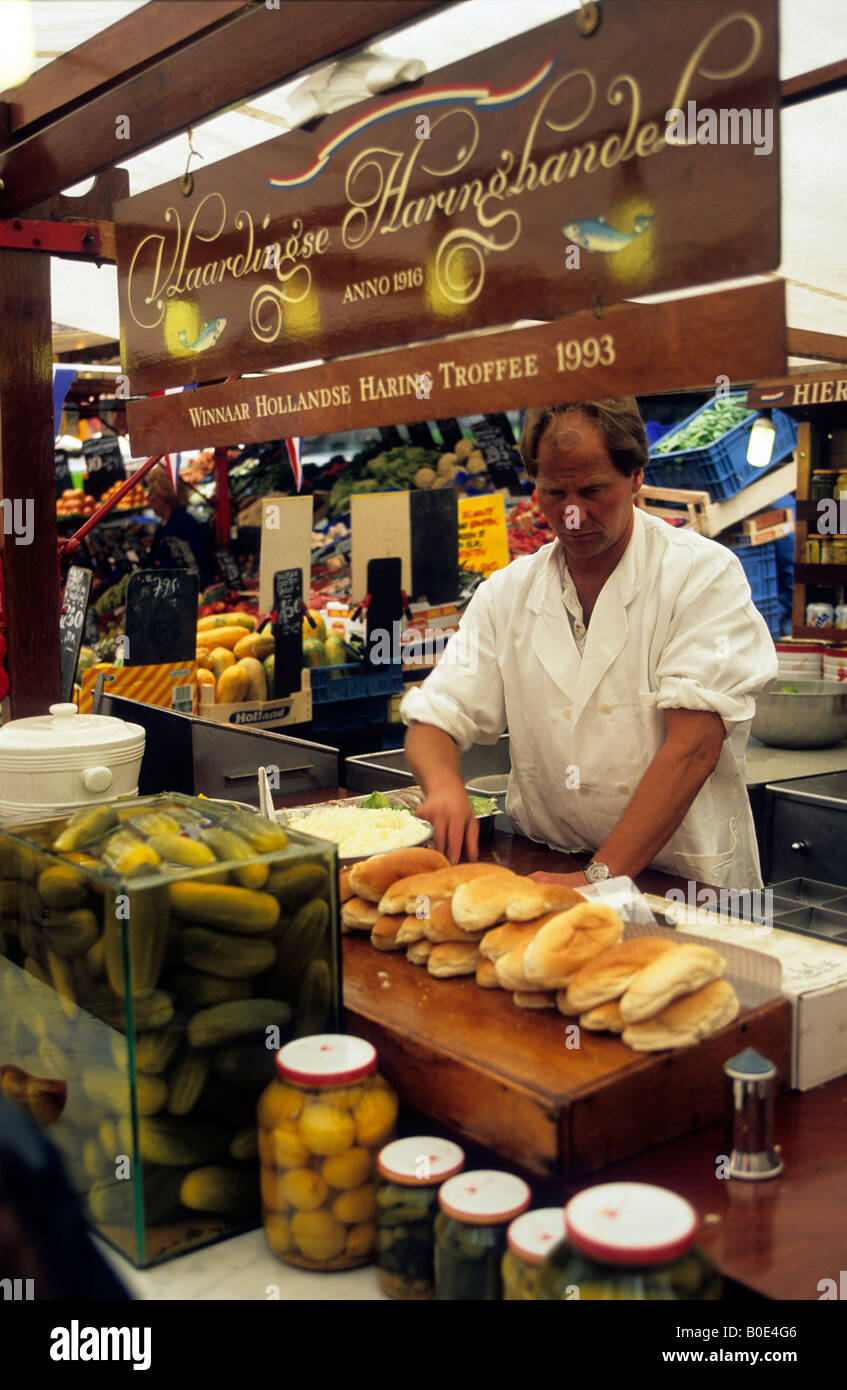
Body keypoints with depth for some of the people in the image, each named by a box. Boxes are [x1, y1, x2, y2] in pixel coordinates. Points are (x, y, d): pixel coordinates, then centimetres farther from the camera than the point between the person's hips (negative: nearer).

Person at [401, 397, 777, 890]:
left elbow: (695, 744, -16)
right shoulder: (505, 593, 7)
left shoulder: (704, 575, -7)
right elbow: (435, 719, 6)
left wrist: (603, 875, -24)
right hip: (546, 873, 3)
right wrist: (444, 784, -18)